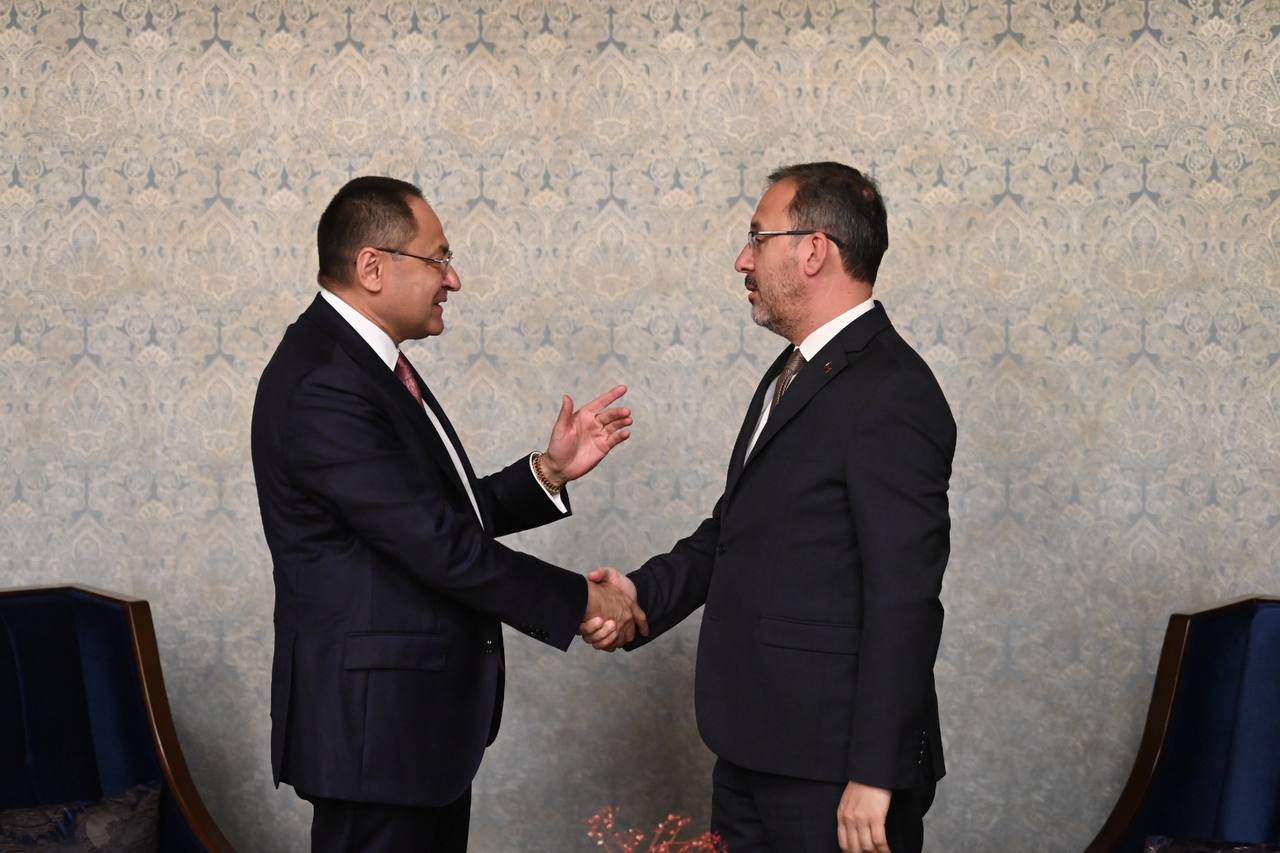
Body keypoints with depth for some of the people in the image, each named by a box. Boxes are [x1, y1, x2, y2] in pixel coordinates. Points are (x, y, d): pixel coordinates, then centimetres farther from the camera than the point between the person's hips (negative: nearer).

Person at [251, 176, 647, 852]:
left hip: (426, 714, 10)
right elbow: (435, 542, -23)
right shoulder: (322, 387, -21)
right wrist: (579, 600, -15)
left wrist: (549, 471, 2)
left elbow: (448, 515, 14)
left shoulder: (365, 361, 12)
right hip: (374, 720, -10)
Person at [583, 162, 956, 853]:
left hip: (832, 768, -9)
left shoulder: (891, 394, -16)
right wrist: (643, 593, 0)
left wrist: (875, 776, -21)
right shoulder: (793, 374, 14)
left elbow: (903, 600, -20)